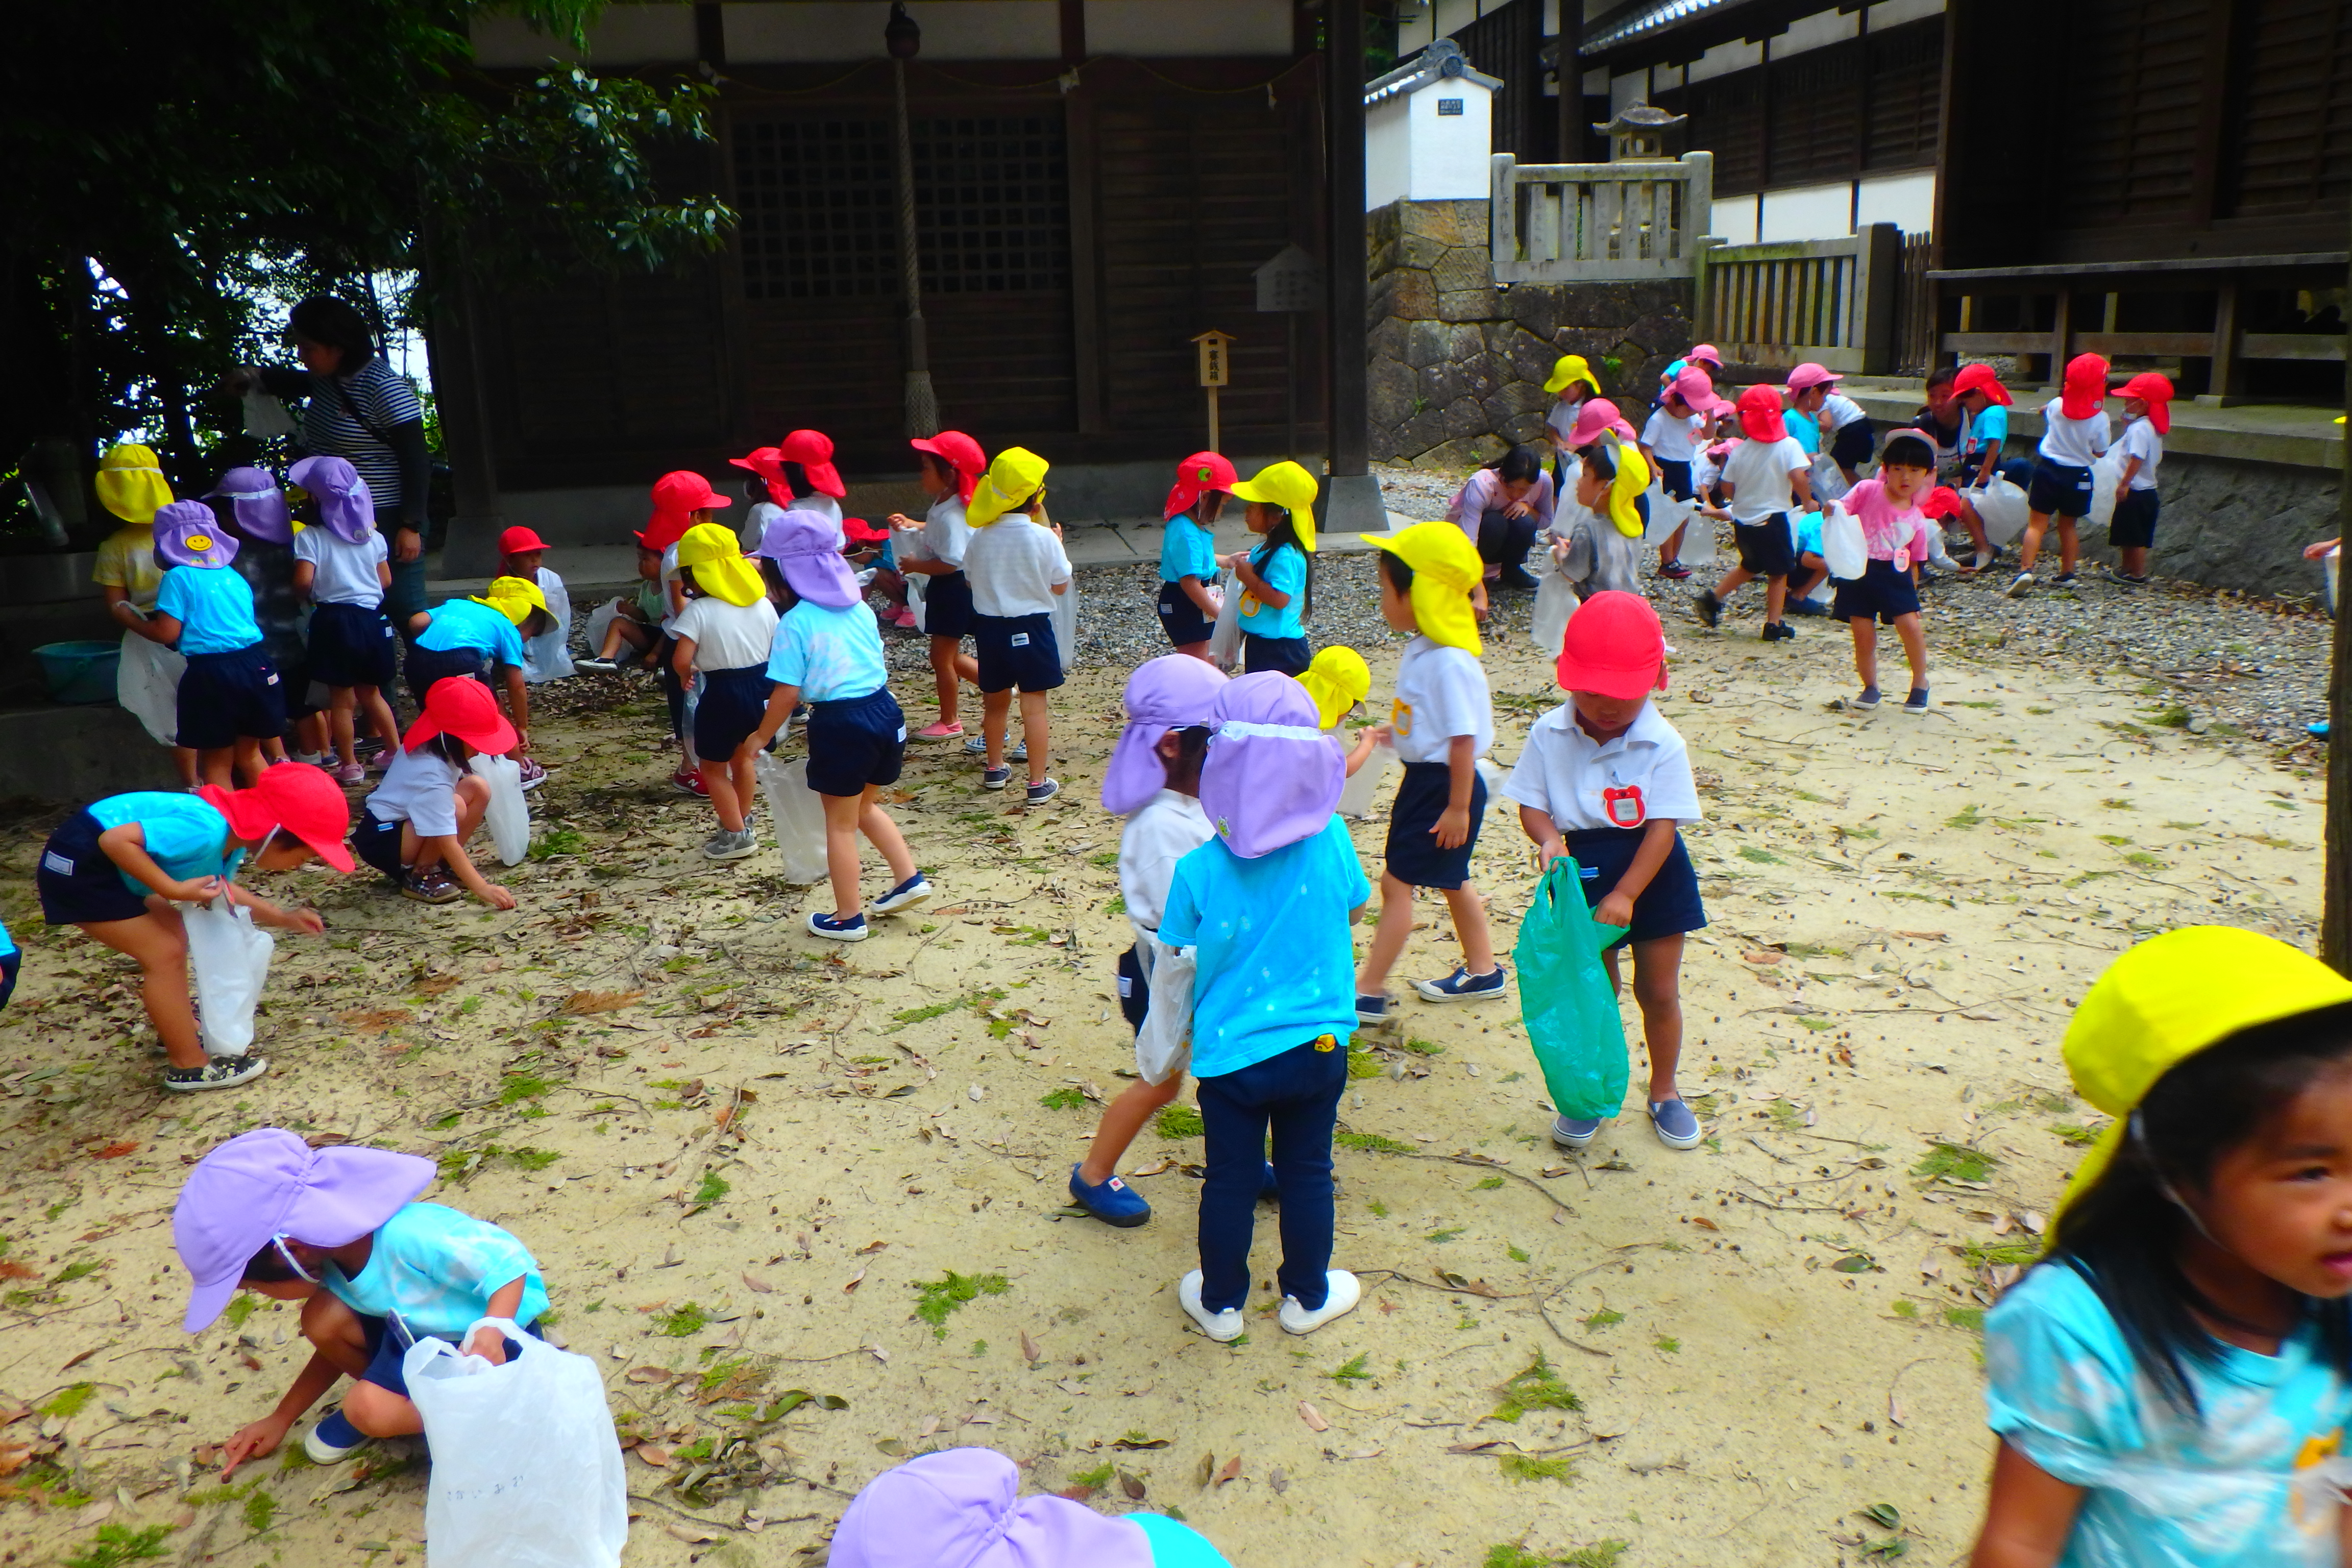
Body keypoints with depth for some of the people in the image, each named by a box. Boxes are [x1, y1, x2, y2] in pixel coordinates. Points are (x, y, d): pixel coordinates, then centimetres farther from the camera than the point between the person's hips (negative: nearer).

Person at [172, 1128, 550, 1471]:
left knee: (370, 1409, -27)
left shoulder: (409, 1238, -33)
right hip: (422, 1333, 8)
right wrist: (280, 1420, 13)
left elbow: (510, 1265, -25)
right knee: (323, 1320, -16)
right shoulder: (329, 1249, -7)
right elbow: (337, 1343, 10)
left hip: (500, 1333, -8)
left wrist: (491, 1331, -40)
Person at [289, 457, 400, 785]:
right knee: (371, 693, 19)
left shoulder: (309, 539, -9)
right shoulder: (373, 536, 4)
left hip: (333, 621, -4)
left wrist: (312, 597, 3)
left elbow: (303, 581, -18)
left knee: (341, 698, 5)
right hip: (371, 618, 4)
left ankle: (349, 765, 11)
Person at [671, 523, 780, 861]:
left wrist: (687, 674, -2)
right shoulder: (763, 604, -2)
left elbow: (681, 659, -23)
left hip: (723, 694, -6)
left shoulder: (698, 611, -17)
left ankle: (737, 835, 16)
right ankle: (739, 824, 38)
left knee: (713, 768, 13)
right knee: (743, 758, 25)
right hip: (761, 688, 6)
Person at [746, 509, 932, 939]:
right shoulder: (860, 609, 6)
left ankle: (849, 918, 19)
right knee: (866, 806, 28)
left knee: (840, 823, 10)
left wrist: (761, 737, 0)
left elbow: (787, 694, -12)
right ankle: (909, 877, 21)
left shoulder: (796, 623, -12)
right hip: (885, 711, 6)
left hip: (840, 725, -6)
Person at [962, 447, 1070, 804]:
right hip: (1030, 627, -4)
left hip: (989, 626, 4)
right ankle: (1039, 783, 2)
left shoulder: (981, 537, -6)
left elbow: (971, 575, 7)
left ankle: (994, 769, 36)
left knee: (996, 701, 20)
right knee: (1034, 706, 0)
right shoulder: (1044, 538, -15)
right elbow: (1060, 587, -5)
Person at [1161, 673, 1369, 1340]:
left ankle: (1221, 1302, 34)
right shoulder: (1332, 840, -15)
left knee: (1229, 1181, 16)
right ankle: (1307, 1296, 37)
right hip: (1319, 1046, 2)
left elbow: (1181, 958, -8)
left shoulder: (1198, 869, -20)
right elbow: (1354, 907, 4)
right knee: (1307, 1173, 19)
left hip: (1230, 1053, -1)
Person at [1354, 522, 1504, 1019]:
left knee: (1396, 882, -5)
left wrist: (1458, 808, -21)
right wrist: (1395, 732, 27)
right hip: (1423, 778, 10)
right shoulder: (1421, 649, 3)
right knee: (1450, 880, 21)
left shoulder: (1450, 662, -26)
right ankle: (1482, 971, 37)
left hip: (1444, 786, -10)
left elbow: (1464, 738, -24)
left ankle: (1367, 991, 3)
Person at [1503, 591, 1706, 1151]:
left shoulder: (1663, 744, -14)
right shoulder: (1549, 735, -8)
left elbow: (1663, 825, -16)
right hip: (1584, 871, 1)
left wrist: (1625, 895, -21)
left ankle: (1663, 1091, 31)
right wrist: (1549, 838, -26)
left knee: (1658, 990, 10)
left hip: (1654, 874, -1)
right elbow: (1532, 805, -3)